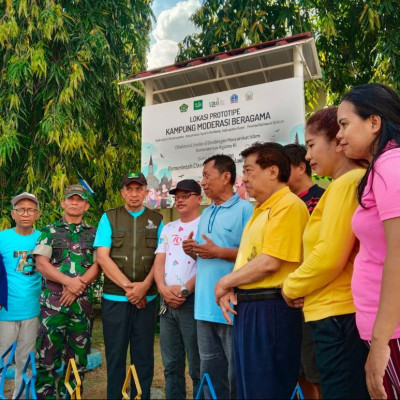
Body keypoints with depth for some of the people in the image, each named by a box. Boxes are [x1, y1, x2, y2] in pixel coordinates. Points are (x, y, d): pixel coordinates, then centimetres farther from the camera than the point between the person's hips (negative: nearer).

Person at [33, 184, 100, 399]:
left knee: (77, 356, 8)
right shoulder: (49, 231, 7)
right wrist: (68, 281, -15)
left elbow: (97, 265, 1)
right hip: (52, 301, -1)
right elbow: (41, 263, -3)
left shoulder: (94, 233, 10)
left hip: (82, 301, 1)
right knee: (47, 354, 0)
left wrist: (79, 284, -14)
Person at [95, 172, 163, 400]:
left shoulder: (157, 220, 7)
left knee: (144, 356, 8)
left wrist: (144, 286, -12)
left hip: (147, 298, 1)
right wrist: (128, 286, -12)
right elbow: (102, 257, -4)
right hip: (115, 297, -1)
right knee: (115, 355, 8)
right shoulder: (109, 218, 4)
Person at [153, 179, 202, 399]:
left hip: (193, 300, -6)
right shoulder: (168, 228, 16)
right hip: (167, 302, 6)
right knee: (171, 364, 14)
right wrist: (163, 288, -7)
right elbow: (159, 261, 9)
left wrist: (185, 290, -16)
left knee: (197, 366, 1)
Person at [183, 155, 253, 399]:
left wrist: (219, 252, -18)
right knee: (210, 371, 18)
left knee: (236, 373, 7)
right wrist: (193, 251, 0)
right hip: (205, 305, 8)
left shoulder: (245, 210, -10)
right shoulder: (206, 214, 15)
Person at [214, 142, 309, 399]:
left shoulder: (287, 205, -14)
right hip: (248, 306, 10)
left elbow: (269, 262, -22)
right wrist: (230, 288, 2)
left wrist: (224, 282, -10)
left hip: (270, 309, -10)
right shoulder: (261, 210, 17)